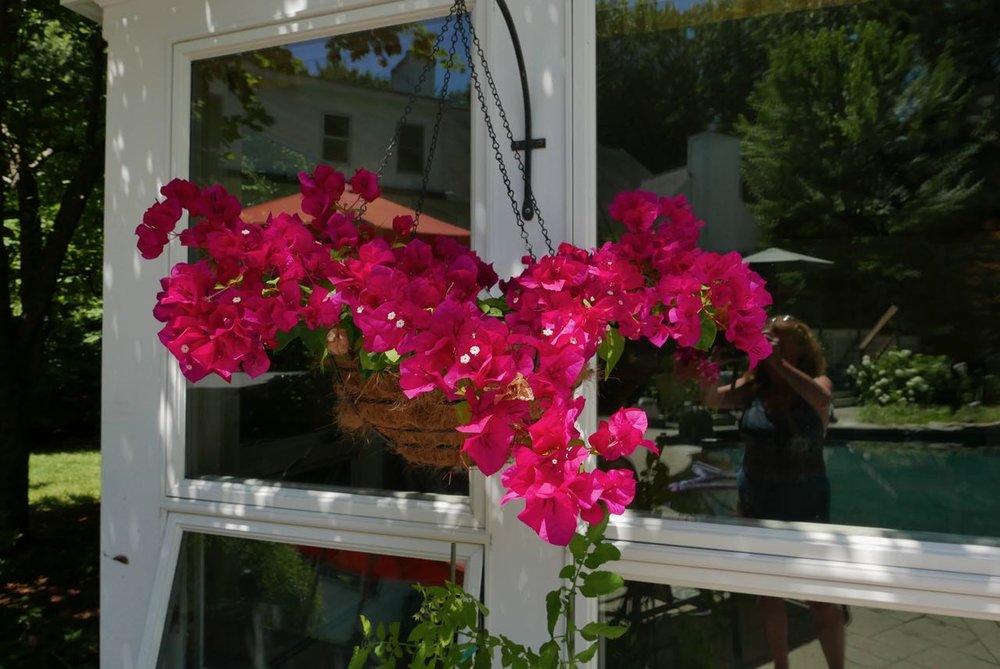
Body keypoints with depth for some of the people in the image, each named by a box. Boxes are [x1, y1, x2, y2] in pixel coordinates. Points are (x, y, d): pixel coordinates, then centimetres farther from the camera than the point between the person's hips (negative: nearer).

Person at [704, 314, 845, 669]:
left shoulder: (816, 383, -7)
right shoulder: (752, 388, -1)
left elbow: (821, 397, -30)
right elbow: (713, 398, -17)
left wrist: (780, 364, -38)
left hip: (805, 505, -3)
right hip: (756, 503, 3)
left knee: (821, 598, 4)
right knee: (769, 594, 16)